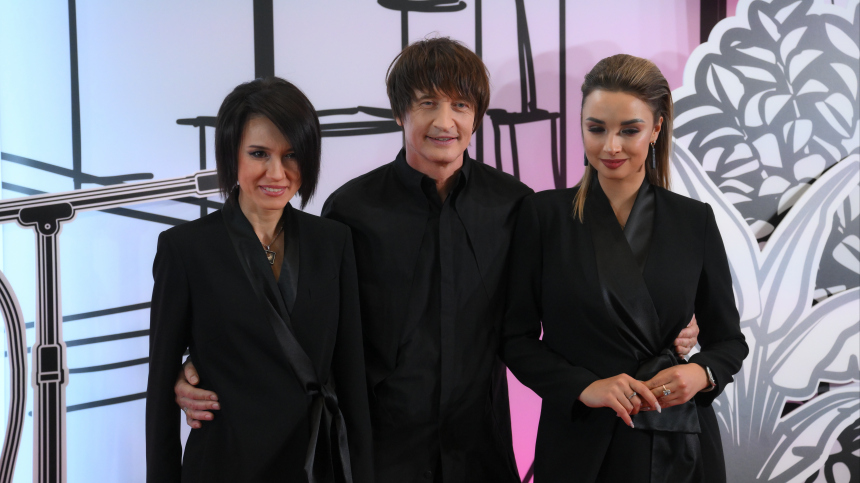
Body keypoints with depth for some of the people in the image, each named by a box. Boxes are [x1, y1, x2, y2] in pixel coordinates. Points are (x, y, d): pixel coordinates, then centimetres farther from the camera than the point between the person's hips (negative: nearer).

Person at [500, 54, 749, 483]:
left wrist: (702, 373, -13)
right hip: (580, 448, -1)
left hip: (679, 446, 2)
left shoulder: (694, 221, 4)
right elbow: (517, 338, -1)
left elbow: (728, 339, 8)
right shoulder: (543, 215, -1)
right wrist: (584, 387, -16)